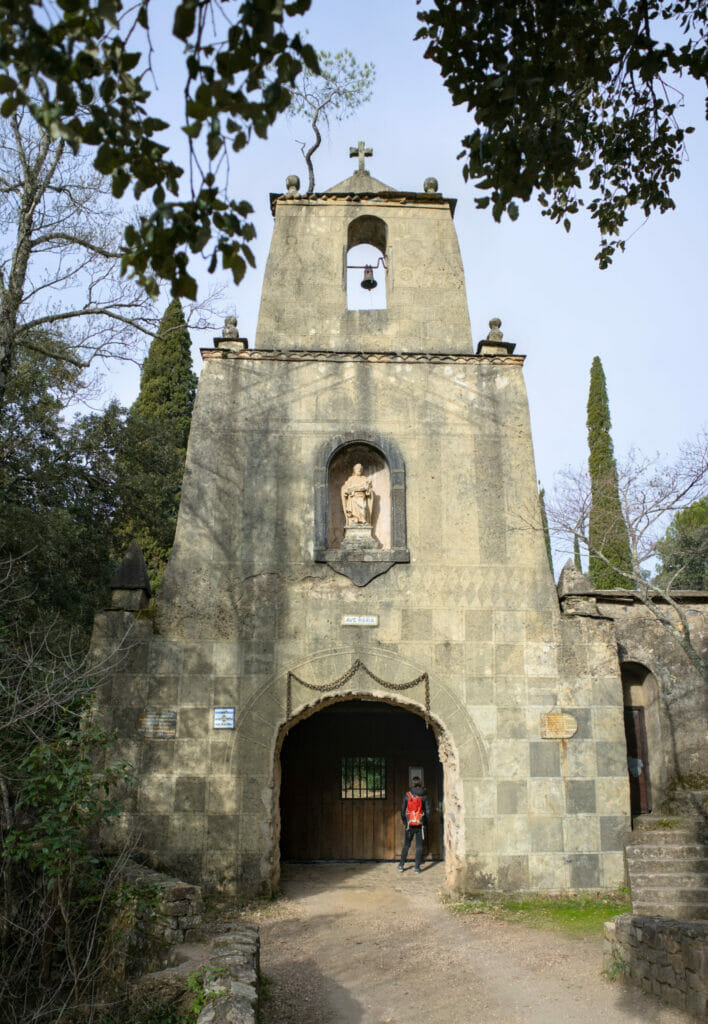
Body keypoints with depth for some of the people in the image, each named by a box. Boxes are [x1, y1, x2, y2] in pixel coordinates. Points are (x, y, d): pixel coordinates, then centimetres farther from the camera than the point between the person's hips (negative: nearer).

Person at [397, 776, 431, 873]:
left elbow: (402, 810, -1)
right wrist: (425, 822, 12)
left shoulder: (407, 795, -4)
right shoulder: (424, 795, -2)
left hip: (410, 824, 0)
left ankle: (401, 865, 15)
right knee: (419, 846, 7)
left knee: (406, 845, 12)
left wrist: (405, 822, 11)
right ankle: (417, 867, 6)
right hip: (420, 824, 0)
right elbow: (428, 810, -1)